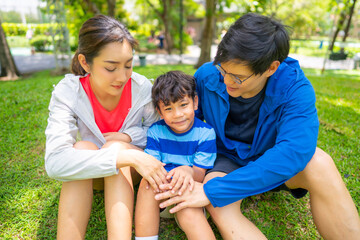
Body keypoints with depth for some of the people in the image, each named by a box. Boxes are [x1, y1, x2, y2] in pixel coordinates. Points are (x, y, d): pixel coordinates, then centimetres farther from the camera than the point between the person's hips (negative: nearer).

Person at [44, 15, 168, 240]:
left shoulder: (142, 87, -19)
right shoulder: (67, 92, -22)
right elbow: (55, 162, -35)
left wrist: (127, 137, -22)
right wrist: (129, 157, -42)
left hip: (134, 168, 1)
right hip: (91, 173, 0)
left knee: (116, 147, -31)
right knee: (82, 147, -31)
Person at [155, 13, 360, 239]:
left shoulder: (294, 87, -24)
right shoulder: (207, 75, -18)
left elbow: (294, 152, -38)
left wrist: (212, 191, -40)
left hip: (272, 164, 0)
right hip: (227, 160, 1)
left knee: (318, 164, -32)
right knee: (217, 204, -33)